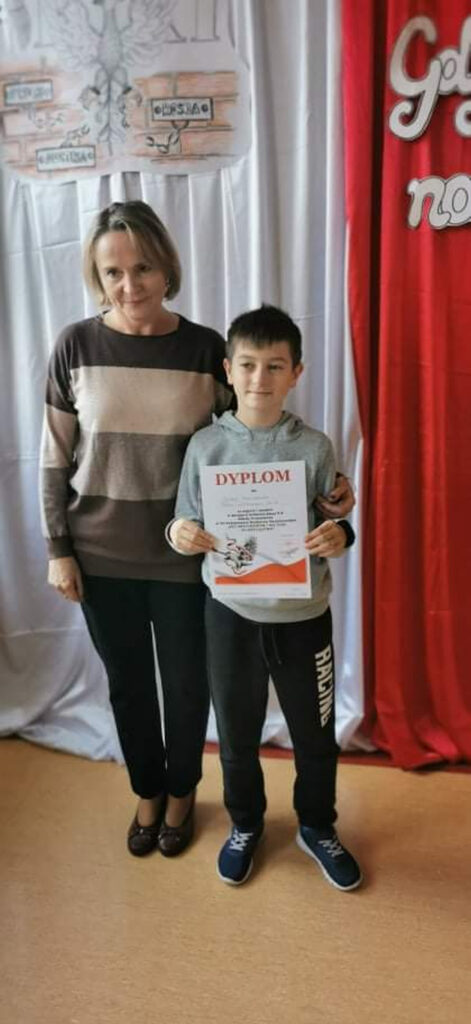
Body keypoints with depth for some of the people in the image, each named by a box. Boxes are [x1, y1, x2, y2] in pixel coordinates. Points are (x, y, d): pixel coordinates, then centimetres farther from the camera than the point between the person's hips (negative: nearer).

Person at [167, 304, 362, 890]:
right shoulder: (205, 445, -6)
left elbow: (337, 526, -1)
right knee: (236, 734, 18)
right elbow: (188, 530, 1)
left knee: (315, 735, 17)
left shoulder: (315, 447, -8)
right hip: (231, 613, 0)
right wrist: (178, 533, -22)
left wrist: (340, 538, -23)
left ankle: (316, 828, 44)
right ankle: (245, 825, 45)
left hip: (304, 616, 0)